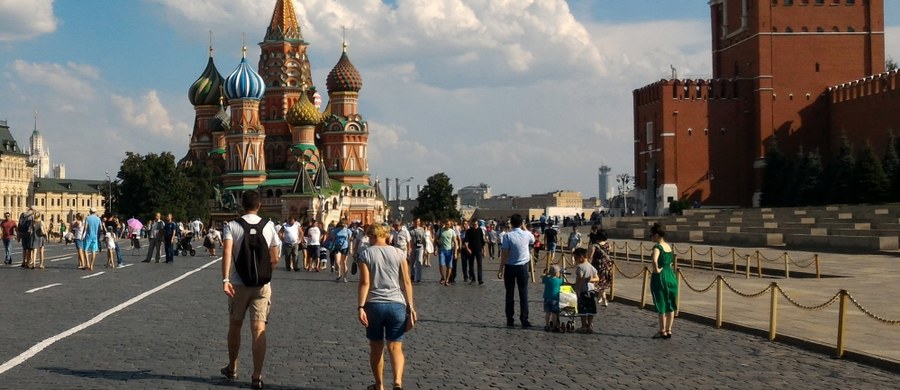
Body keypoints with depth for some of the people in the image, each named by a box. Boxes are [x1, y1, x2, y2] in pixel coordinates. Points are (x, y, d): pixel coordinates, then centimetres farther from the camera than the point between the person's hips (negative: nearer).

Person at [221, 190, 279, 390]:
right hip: (262, 284, 0)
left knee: (234, 326, 17)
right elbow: (274, 259, 4)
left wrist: (225, 279, -25)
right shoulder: (269, 226, 1)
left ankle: (232, 368, 32)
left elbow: (227, 252, -19)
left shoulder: (232, 226, -4)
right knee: (258, 329, -1)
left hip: (238, 284, 0)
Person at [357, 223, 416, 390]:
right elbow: (406, 282, 2)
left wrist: (361, 307, -8)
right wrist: (410, 306, 4)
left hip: (374, 305, -1)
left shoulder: (366, 254, 1)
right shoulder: (399, 253, 6)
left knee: (376, 348, 13)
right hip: (396, 304, 1)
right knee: (395, 347, 0)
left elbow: (365, 283, -7)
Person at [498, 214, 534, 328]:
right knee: (523, 293, 5)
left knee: (509, 293, 6)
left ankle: (510, 320, 7)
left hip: (510, 267, -2)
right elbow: (533, 240, 21)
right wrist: (524, 228, 20)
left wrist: (501, 269, -9)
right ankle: (524, 320, 2)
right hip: (523, 267, 2)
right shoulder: (526, 235, -4)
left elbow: (504, 254, -14)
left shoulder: (508, 236, -14)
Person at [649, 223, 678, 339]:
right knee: (670, 305, 12)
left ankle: (662, 331, 8)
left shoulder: (657, 247, -16)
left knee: (661, 305, 2)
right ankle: (669, 330, 19)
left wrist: (656, 269, -20)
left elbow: (655, 260, -35)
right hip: (671, 276, 8)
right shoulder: (668, 246, 10)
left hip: (660, 277, -8)